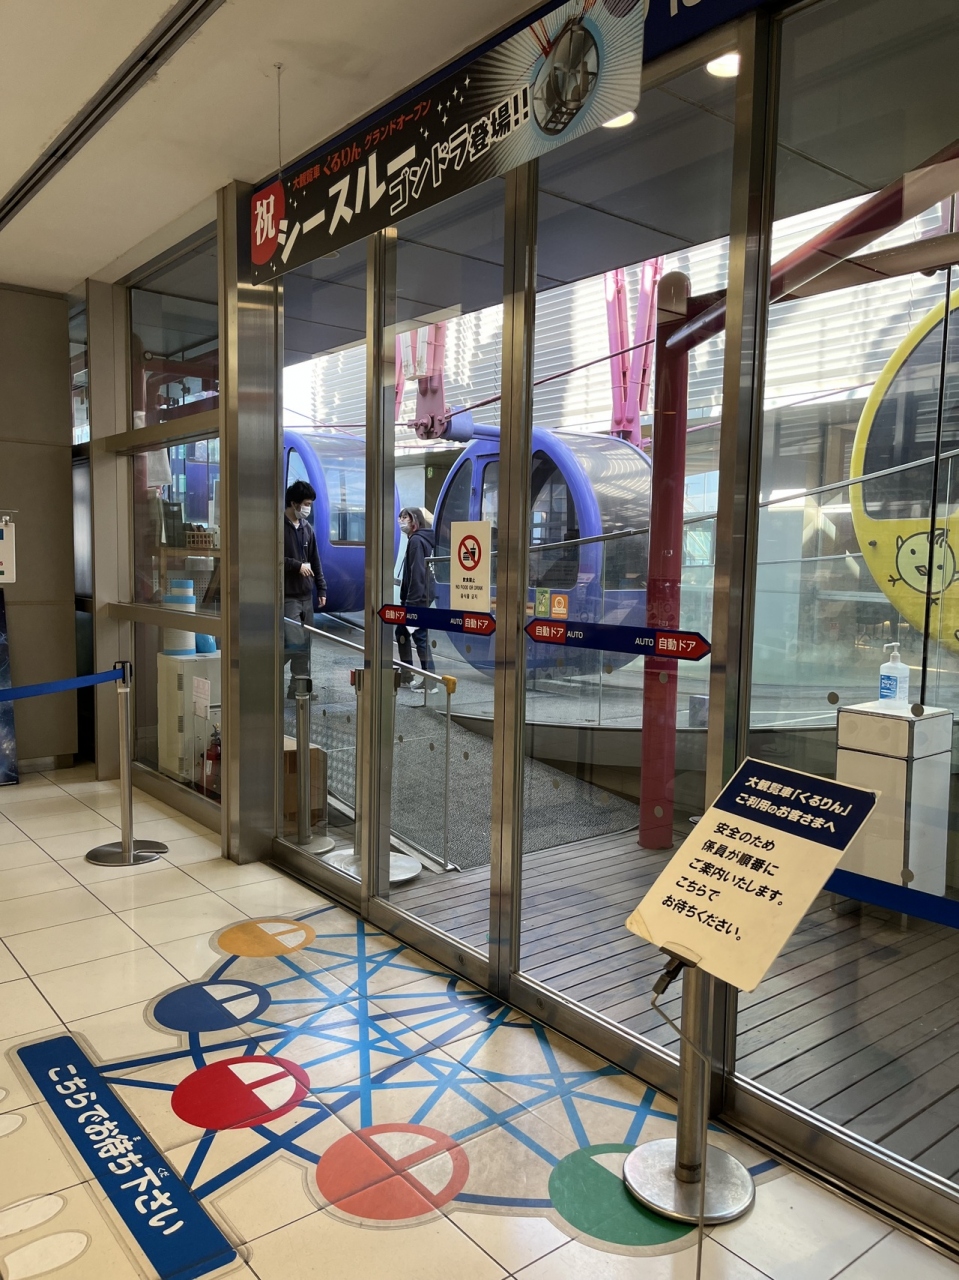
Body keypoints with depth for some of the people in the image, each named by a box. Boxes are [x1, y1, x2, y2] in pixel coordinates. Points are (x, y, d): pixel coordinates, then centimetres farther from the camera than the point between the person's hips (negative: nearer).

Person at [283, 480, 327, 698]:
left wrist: (321, 589, 13)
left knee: (305, 643, 8)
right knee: (295, 642, -13)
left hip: (306, 594, 7)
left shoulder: (307, 528, 12)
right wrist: (297, 566, -13)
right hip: (287, 595, -7)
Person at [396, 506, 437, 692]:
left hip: (417, 598, -10)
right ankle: (406, 674, 26)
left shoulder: (416, 540, -13)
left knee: (420, 636, -8)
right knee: (402, 632, 18)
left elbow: (417, 572, -21)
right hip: (421, 596, 10)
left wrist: (412, 600, -24)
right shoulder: (420, 539, 16)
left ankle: (430, 681, -5)